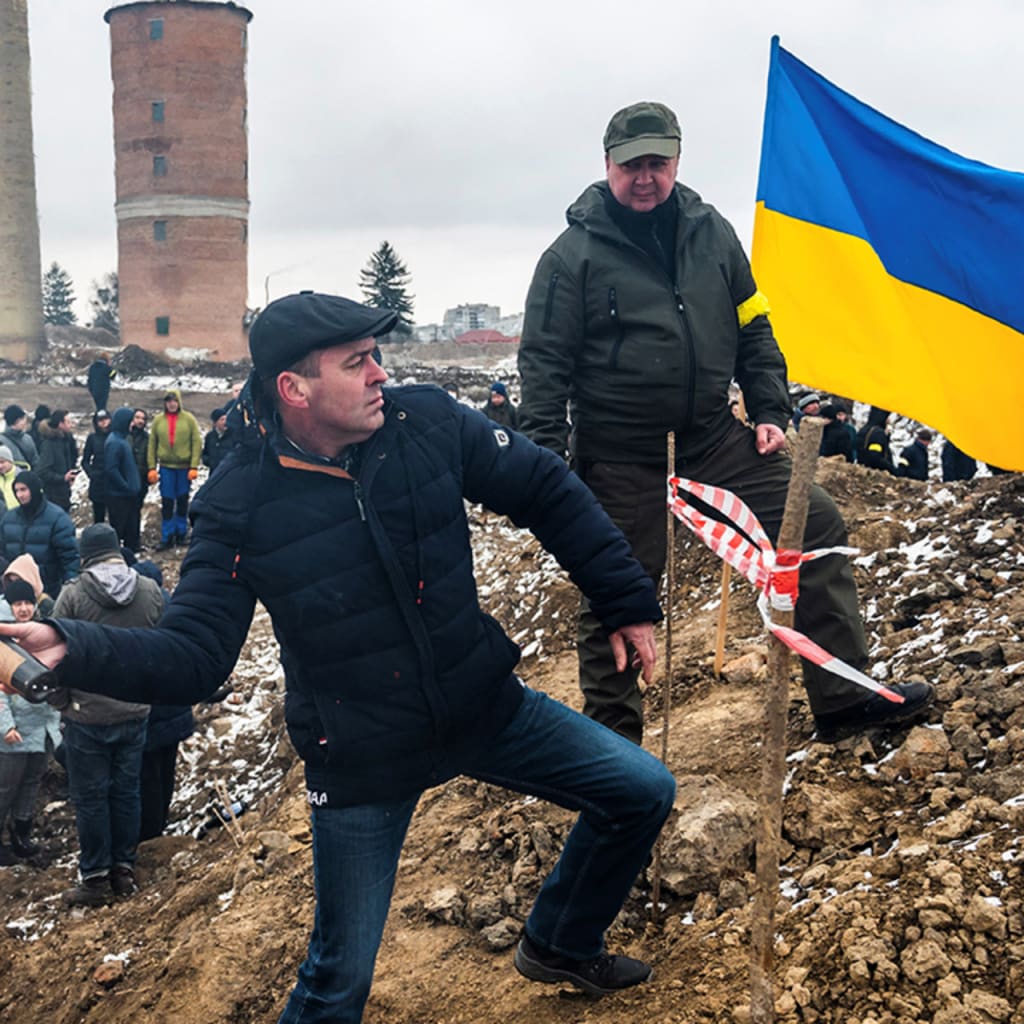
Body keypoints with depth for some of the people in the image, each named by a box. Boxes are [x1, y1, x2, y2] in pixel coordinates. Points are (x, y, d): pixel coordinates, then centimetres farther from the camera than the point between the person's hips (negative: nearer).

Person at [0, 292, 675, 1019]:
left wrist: (628, 602, 1)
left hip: (487, 709, 4)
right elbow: (192, 654, -17)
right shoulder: (240, 506, -18)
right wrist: (71, 648, -35)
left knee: (643, 793, 10)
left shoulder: (428, 423, -12)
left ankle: (561, 945, 36)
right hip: (362, 760, -3)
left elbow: (548, 491, -1)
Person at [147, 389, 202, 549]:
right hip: (166, 467, 1)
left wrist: (194, 467, -12)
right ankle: (167, 537, 7)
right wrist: (152, 468, -2)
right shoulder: (158, 420, 2)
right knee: (167, 503, 1)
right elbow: (152, 444, 3)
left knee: (182, 502, 8)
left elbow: (197, 442, -5)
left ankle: (181, 533, 20)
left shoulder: (189, 419, -3)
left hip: (184, 467, -1)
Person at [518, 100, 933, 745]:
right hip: (620, 459, -4)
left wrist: (770, 412, 7)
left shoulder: (711, 232, 6)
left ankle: (845, 698, 9)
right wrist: (546, 459, -14)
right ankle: (613, 737, 23)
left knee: (817, 526, -1)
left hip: (714, 437, 5)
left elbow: (753, 329, 14)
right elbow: (545, 362, -7)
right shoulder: (575, 254, -7)